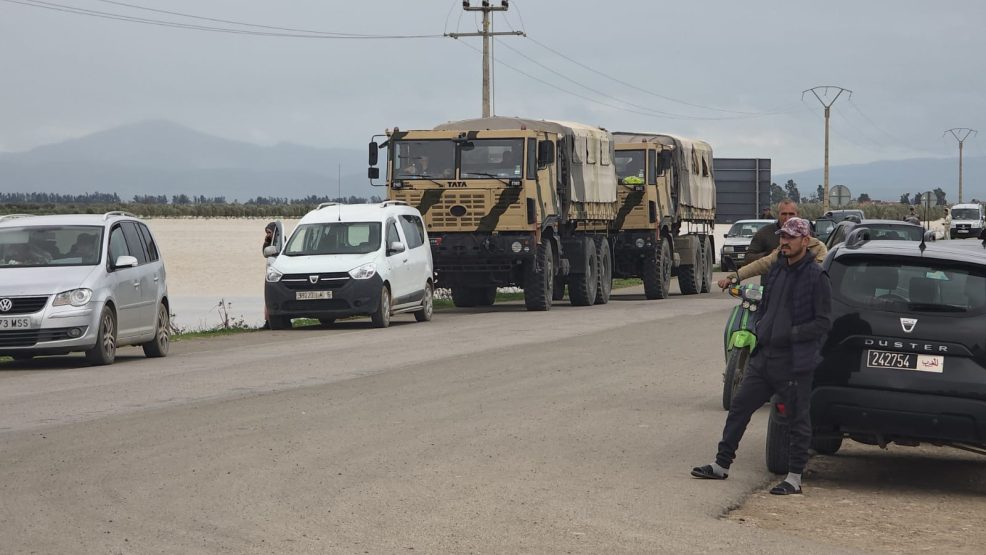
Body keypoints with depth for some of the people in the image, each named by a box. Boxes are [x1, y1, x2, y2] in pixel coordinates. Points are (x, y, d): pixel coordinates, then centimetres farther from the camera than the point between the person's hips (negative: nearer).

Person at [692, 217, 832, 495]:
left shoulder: (816, 277, -10)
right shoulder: (776, 270, 13)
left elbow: (823, 323, -12)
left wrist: (791, 334, -18)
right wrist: (760, 329, 7)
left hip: (794, 362, -8)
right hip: (764, 357, 8)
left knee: (798, 421, 2)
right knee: (739, 408, 10)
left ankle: (794, 478, 9)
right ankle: (721, 465, 19)